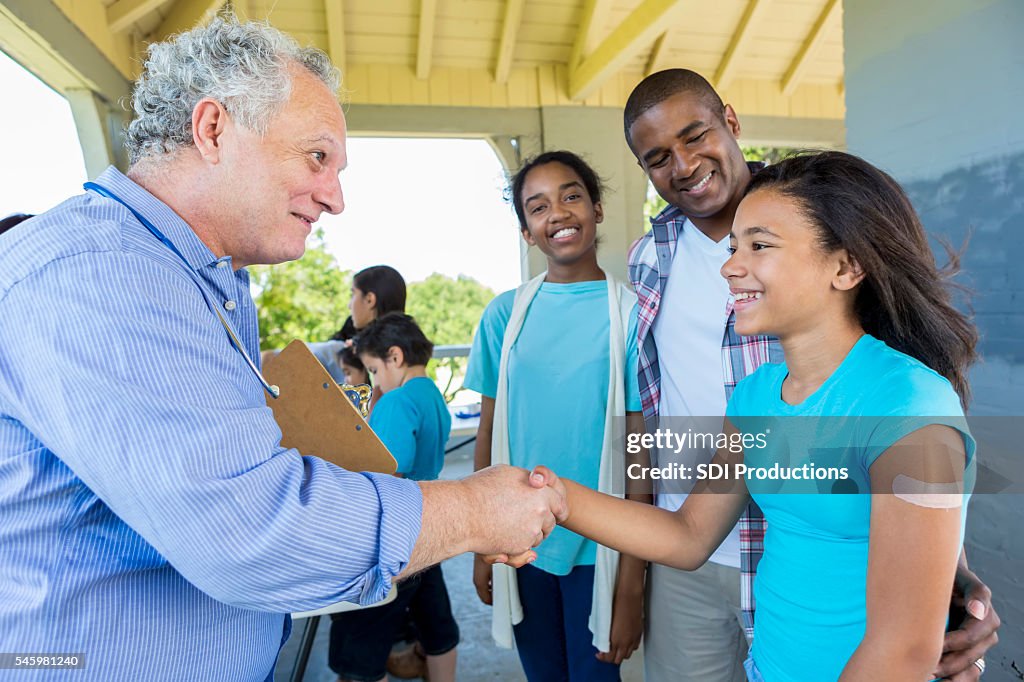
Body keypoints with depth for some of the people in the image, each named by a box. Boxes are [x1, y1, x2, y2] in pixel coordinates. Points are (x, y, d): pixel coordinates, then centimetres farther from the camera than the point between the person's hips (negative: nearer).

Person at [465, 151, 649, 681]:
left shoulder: (631, 313, -10)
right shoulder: (505, 314, -2)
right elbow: (489, 435, 4)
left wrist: (631, 585, -9)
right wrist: (482, 548, 6)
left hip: (599, 549, -2)